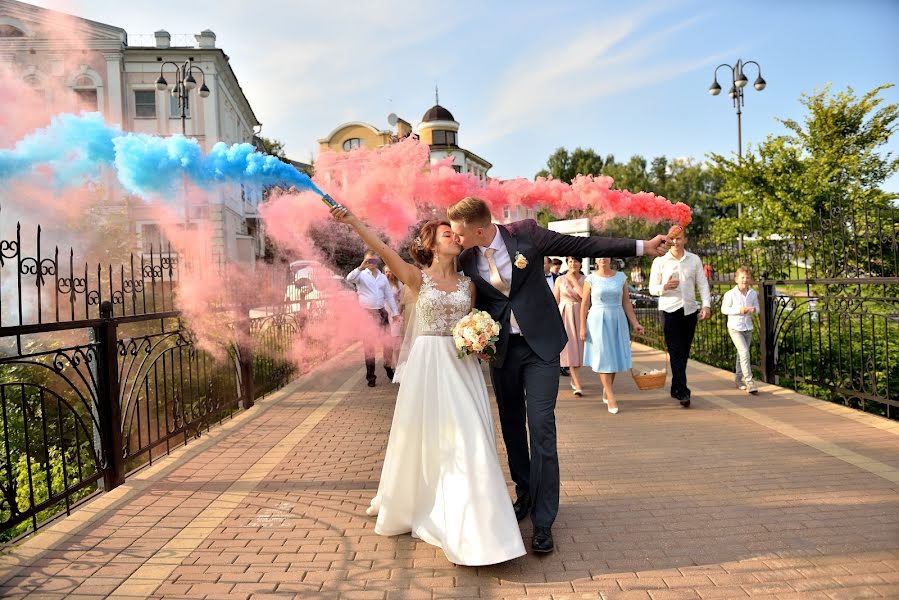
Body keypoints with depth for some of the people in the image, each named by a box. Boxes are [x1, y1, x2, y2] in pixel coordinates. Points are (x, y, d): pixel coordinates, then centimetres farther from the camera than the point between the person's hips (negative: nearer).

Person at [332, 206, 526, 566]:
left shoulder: (467, 283, 11)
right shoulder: (417, 277, -1)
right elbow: (383, 250, -14)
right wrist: (352, 222, -26)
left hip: (461, 364, 3)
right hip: (428, 363, -3)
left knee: (466, 439, 4)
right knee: (424, 436, 4)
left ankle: (467, 520, 19)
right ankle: (414, 505, 24)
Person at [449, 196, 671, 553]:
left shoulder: (525, 233, -11)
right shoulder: (467, 261, -3)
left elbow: (583, 246, -7)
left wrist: (641, 247, -7)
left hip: (540, 346, -3)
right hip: (501, 351, 3)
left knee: (541, 428, -8)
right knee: (512, 427, 12)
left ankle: (543, 521, 0)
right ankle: (525, 495, 35)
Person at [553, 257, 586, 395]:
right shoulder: (560, 280, 3)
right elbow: (555, 301, 5)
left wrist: (573, 279, -11)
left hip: (580, 315, 1)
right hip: (564, 315, -1)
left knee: (578, 348, 7)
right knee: (569, 349, -7)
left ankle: (574, 378, 30)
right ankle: (577, 385, -8)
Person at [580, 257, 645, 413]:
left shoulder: (621, 277, 5)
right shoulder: (591, 279, -1)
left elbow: (626, 302, 7)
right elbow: (584, 305, 0)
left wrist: (635, 323, 1)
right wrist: (582, 327, -5)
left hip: (617, 320, 3)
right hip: (597, 321, -3)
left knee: (615, 356, 6)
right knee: (603, 358, -4)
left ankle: (607, 388, 28)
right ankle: (611, 397, -2)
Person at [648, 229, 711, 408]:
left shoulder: (694, 260, 8)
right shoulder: (660, 261, 1)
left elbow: (702, 284, 8)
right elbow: (652, 288, 2)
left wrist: (706, 305, -5)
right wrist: (664, 287, -20)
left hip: (690, 310, 3)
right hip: (670, 311, -3)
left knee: (684, 352, 9)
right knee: (676, 352, -9)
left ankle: (676, 389, 22)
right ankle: (683, 392, -10)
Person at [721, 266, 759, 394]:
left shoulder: (753, 294, 1)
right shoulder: (730, 294, -11)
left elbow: (757, 307, 11)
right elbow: (724, 309, -6)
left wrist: (754, 309, -13)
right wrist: (738, 310, -19)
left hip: (748, 327, 5)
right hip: (735, 327, -5)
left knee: (741, 354, 15)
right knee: (744, 352, -15)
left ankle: (738, 378, 30)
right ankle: (749, 381, -14)